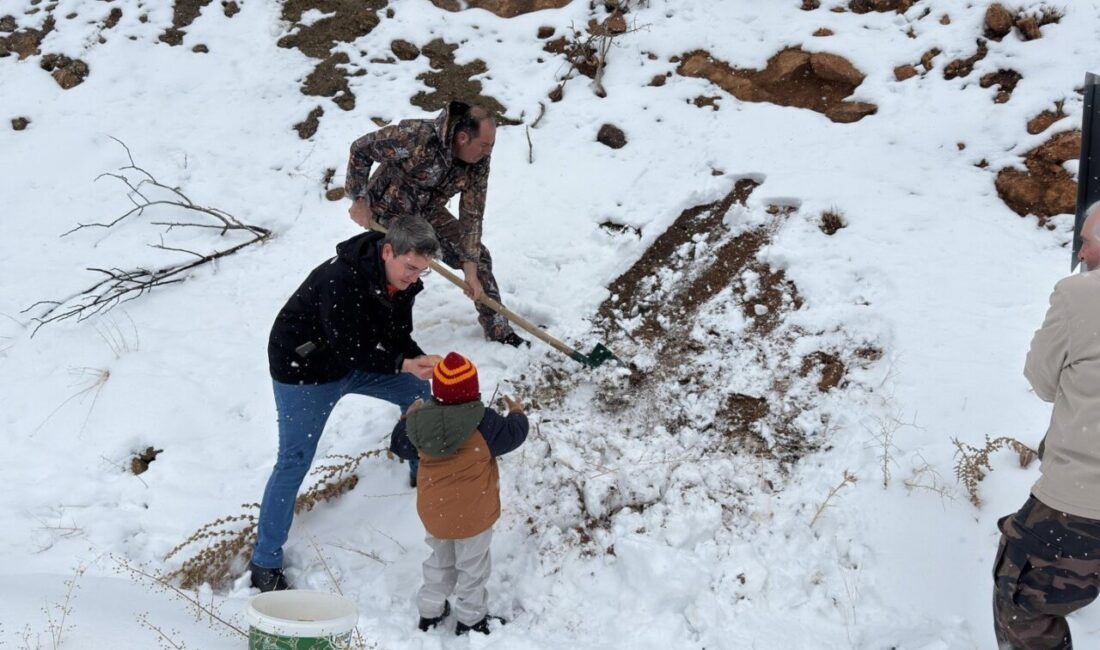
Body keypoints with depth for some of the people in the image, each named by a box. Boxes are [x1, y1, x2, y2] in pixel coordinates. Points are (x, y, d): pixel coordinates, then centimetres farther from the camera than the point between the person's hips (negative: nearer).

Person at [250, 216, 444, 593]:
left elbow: (398, 338, -3)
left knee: (418, 391, 11)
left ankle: (422, 472, 33)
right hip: (303, 370, -7)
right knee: (294, 462, -5)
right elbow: (353, 350, -33)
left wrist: (424, 362, -21)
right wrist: (404, 365, -40)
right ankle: (265, 563, 7)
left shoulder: (400, 281, -11)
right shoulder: (341, 280, -36)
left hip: (354, 361, 8)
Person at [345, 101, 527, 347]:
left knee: (479, 257, -1)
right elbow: (360, 149, -22)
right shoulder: (416, 137, -35)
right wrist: (359, 200, -20)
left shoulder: (479, 163, -19)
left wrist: (471, 271, -18)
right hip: (389, 212, -5)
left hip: (429, 213, 5)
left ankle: (498, 330, 10)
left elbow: (471, 217, -14)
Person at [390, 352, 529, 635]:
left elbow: (400, 446, 5)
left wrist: (407, 418, 22)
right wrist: (517, 414, 11)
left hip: (433, 512, 4)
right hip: (472, 515, -4)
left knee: (440, 560, 27)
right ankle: (471, 619, 30)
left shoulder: (420, 421, -11)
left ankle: (430, 611, 38)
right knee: (472, 567, 16)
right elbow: (512, 435, -9)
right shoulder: (483, 423, -23)